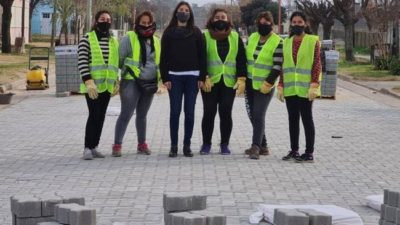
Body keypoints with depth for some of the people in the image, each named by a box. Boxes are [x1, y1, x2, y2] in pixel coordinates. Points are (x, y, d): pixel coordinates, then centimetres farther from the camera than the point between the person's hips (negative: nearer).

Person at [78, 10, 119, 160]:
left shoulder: (114, 42, 14)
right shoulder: (87, 39, -5)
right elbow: (82, 62, -12)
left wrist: (116, 81, 12)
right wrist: (88, 81, -21)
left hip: (107, 86, 6)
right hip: (92, 86, -6)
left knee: (101, 117, 6)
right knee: (94, 115, -12)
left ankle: (93, 147, 13)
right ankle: (87, 148, -8)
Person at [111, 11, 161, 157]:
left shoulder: (156, 41, 13)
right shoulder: (129, 38, -5)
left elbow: (158, 62, 21)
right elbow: (119, 58, -4)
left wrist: (158, 79, 14)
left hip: (149, 83, 5)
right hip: (131, 82, -5)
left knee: (142, 115, 14)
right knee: (126, 114, -10)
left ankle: (142, 144, 21)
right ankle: (117, 145, -7)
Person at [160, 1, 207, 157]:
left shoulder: (196, 33, 7)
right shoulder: (169, 33, 6)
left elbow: (202, 56, 5)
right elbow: (164, 56, 4)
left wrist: (202, 77, -2)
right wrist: (165, 78, -4)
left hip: (192, 77, 0)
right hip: (174, 77, 0)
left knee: (190, 112, 2)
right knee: (175, 111, -1)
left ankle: (187, 145, 9)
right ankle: (173, 146, 4)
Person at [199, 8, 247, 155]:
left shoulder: (235, 37, 9)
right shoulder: (205, 36, 2)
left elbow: (241, 59, 6)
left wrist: (242, 79, -4)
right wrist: (204, 78, -13)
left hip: (229, 82, 2)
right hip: (210, 82, -2)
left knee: (226, 113, 1)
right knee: (209, 112, 0)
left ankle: (225, 144, 11)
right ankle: (206, 144, 10)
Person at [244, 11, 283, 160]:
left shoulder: (278, 42, -11)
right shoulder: (252, 38, 8)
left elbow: (277, 67, -15)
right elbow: (245, 58, 14)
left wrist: (268, 83, -20)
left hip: (264, 86, -7)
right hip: (250, 84, 7)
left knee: (258, 115, -15)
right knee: (252, 115, 11)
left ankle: (256, 147, -13)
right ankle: (263, 146, 22)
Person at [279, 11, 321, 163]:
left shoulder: (313, 41, -3)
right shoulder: (286, 43, 11)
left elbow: (317, 64, -7)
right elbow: (283, 66, 13)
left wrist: (314, 86, -15)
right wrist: (280, 86, 7)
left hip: (305, 88, -5)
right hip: (290, 88, 5)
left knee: (307, 119, -1)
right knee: (293, 120, 9)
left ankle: (309, 153, 2)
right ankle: (294, 150, 16)